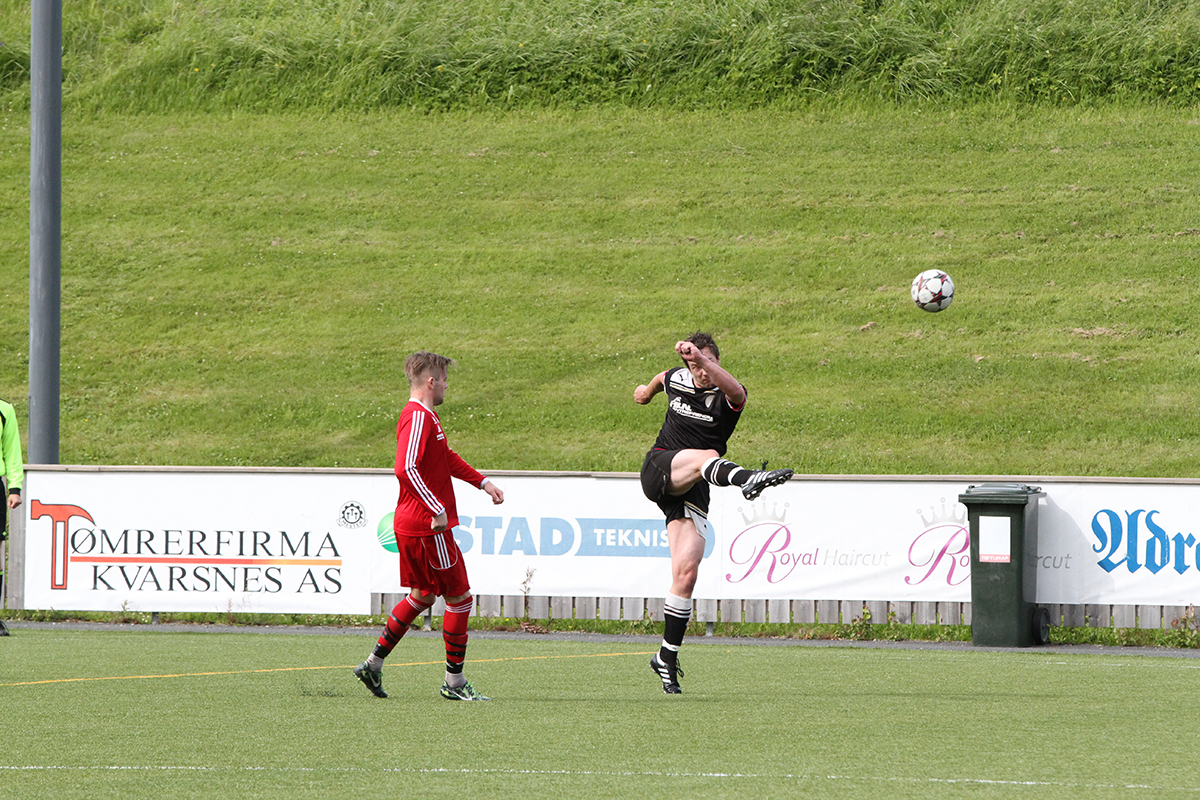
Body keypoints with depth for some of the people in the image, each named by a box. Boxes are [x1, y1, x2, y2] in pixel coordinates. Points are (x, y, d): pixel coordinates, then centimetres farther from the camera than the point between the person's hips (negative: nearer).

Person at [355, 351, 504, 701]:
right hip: (428, 528, -11)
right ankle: (454, 682, 4)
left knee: (424, 594, 19)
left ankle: (374, 663, 19)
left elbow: (446, 458, 31)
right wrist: (437, 510, -29)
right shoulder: (418, 418, -18)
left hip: (412, 525, 11)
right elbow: (406, 469, -29)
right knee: (459, 596, -2)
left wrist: (482, 481, 25)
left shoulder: (426, 417, 16)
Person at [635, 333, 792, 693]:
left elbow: (735, 390, -35)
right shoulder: (676, 379, 4)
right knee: (706, 456, -32)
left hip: (692, 492, 0)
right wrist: (647, 390, 54)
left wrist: (702, 358, -51)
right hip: (659, 469, 0)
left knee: (686, 573, -9)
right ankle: (746, 479, -68)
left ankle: (668, 657, 3)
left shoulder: (727, 397, -8)